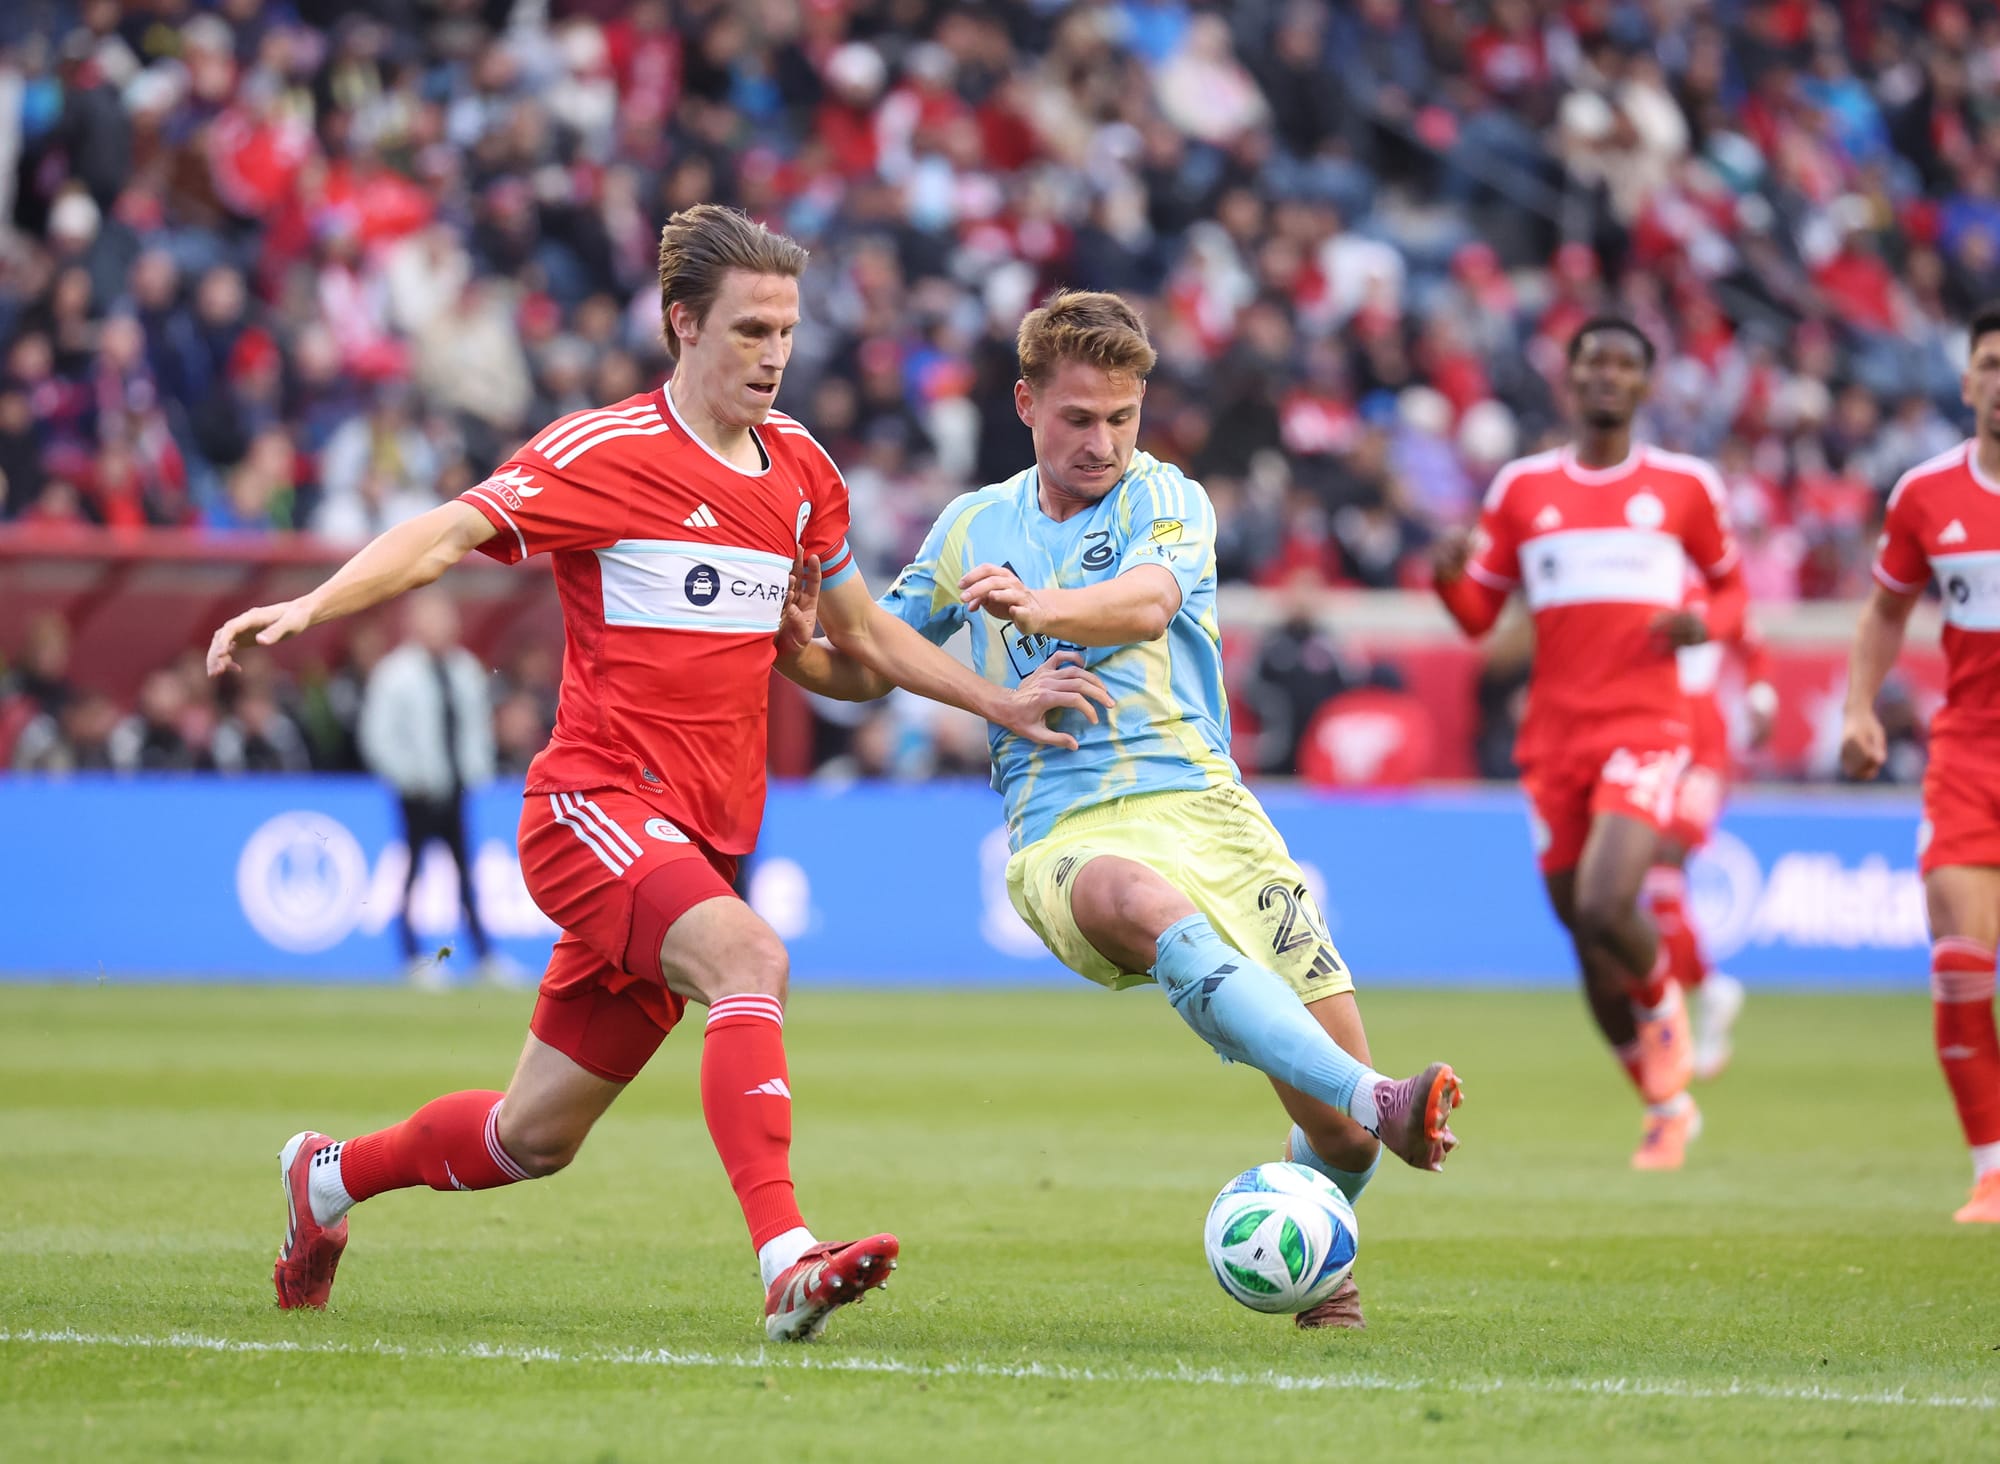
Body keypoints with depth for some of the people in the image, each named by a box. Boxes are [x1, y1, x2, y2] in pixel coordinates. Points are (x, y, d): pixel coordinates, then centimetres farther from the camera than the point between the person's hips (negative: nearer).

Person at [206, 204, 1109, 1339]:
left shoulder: (799, 468, 13)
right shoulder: (606, 452, -7)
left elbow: (862, 631, 26)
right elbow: (447, 537, -15)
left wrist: (1001, 702, 19)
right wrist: (308, 607, -30)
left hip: (702, 840, 7)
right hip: (597, 807, -7)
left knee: (535, 1138, 11)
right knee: (750, 959, -34)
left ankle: (332, 1176, 37)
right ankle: (787, 1263, -42)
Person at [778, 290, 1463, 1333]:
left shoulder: (1168, 501, 7)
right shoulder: (975, 527, 18)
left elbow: (1145, 605, -16)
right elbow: (869, 665, 27)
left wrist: (1034, 606, -36)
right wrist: (795, 653, 4)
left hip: (1203, 802, 0)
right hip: (1064, 834, 0)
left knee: (1337, 1136, -9)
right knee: (1148, 904, -41)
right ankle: (1381, 1106, -54)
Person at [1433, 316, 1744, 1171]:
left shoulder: (1684, 486, 6)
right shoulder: (1522, 488, 9)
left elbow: (1731, 586, 17)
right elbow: (1480, 615, 12)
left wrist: (1704, 624, -5)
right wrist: (1449, 577, -10)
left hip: (1645, 730, -3)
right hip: (1553, 738, 3)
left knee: (1605, 907, -25)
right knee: (1584, 937, 5)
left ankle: (1662, 1001, 10)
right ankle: (1666, 1108, 23)